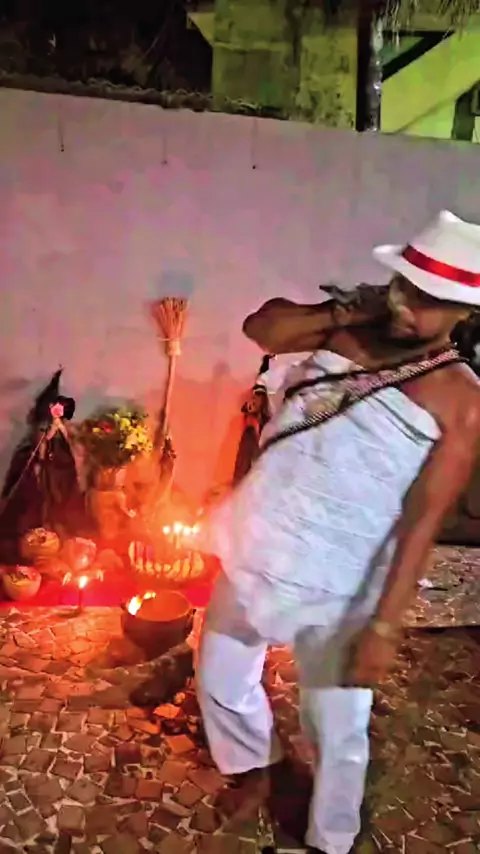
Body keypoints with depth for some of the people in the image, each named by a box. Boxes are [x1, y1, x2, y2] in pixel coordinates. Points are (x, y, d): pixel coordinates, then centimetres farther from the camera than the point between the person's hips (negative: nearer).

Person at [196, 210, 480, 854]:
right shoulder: (347, 332, 0)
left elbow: (422, 522, -16)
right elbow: (261, 328, 1)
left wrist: (385, 626, -18)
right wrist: (345, 311, -11)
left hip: (338, 588, -4)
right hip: (257, 551, 5)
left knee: (338, 730, 14)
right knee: (219, 679, 23)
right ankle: (254, 765, 54)